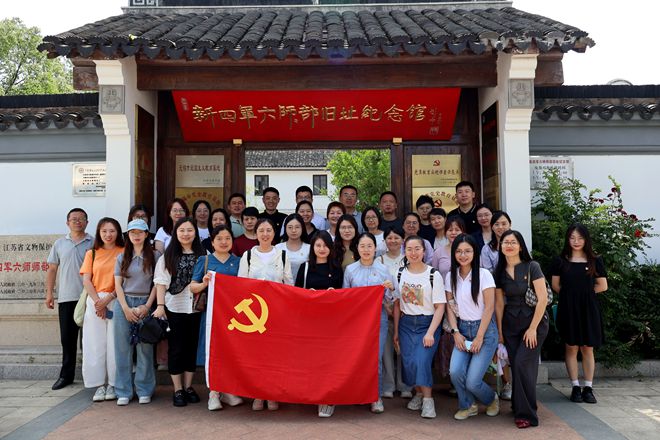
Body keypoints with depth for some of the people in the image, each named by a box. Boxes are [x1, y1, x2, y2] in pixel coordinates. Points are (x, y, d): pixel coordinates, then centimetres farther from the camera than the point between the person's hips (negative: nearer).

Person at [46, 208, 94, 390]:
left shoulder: (94, 243, 3)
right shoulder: (60, 244, 12)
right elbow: (52, 269, 13)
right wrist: (49, 292, 7)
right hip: (66, 298, 3)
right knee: (67, 338, 8)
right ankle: (66, 375, 18)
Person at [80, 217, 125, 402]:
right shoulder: (92, 253, 12)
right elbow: (86, 280, 6)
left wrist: (108, 299, -12)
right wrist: (97, 301, -7)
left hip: (116, 301, -2)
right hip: (95, 301, 3)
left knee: (114, 344, -2)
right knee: (95, 344, 2)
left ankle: (113, 384, 8)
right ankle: (100, 385, 10)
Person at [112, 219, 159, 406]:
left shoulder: (155, 256, 3)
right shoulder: (122, 257, 10)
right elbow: (118, 284, 6)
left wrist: (147, 306, -8)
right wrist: (126, 308, -5)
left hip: (145, 304, -2)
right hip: (124, 304, 2)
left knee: (145, 348, 0)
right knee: (123, 348, 4)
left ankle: (144, 390, 11)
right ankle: (123, 392, 13)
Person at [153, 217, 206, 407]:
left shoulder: (202, 255, 3)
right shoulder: (168, 256, 0)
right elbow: (161, 282, -4)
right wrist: (160, 305, -14)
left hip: (196, 308, 2)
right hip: (174, 308, -1)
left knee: (192, 348, 10)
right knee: (176, 349, 5)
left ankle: (188, 386, 22)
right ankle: (177, 390, 15)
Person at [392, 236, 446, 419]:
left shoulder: (434, 275, -9)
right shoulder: (400, 274, 2)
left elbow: (440, 307, -9)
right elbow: (397, 304, 7)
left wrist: (430, 333, -15)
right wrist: (396, 331, 7)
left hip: (427, 323, -3)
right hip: (406, 323, 3)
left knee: (422, 360, -18)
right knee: (408, 362, -4)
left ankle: (428, 400, -2)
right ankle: (418, 394, 21)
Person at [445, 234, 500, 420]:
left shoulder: (484, 275, -9)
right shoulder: (450, 277, 4)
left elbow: (489, 308, -10)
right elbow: (450, 306, 6)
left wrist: (479, 338, -12)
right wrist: (455, 332, -6)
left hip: (484, 329, -4)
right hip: (462, 330, 4)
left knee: (472, 381, -11)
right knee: (455, 372, -18)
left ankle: (492, 399, 25)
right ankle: (468, 406, 14)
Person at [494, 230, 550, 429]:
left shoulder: (531, 267, -9)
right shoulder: (499, 271, 4)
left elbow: (543, 299, -12)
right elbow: (499, 303, 7)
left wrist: (533, 328, -14)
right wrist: (499, 330, 5)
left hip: (534, 322, -4)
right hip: (510, 324, 4)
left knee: (523, 364, -13)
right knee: (515, 365, 4)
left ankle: (526, 414, -2)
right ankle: (518, 406, 21)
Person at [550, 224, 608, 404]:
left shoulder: (595, 260, 4)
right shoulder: (560, 261, 3)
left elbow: (602, 286, 5)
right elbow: (555, 285, 8)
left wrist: (582, 292, 2)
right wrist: (571, 294, 0)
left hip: (588, 309, 0)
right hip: (568, 309, 0)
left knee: (588, 348, 3)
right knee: (571, 348, 3)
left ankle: (588, 388, 12)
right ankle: (575, 387, 11)